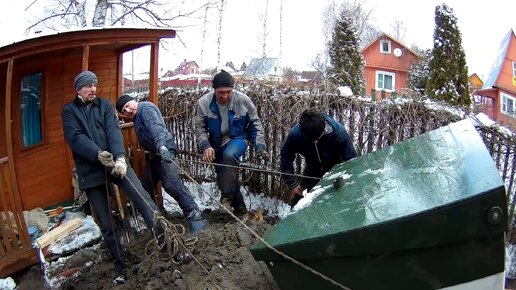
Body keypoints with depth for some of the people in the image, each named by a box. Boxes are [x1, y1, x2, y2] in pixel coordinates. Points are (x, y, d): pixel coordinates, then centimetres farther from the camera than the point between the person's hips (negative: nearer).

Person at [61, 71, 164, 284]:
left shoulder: (104, 105, 10)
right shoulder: (69, 111, 5)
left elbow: (114, 131, -6)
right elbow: (75, 138, -11)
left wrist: (120, 157, -23)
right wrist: (98, 154, -27)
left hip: (114, 162, 1)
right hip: (90, 170, 0)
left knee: (142, 197, -21)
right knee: (105, 223, 6)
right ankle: (121, 262, 21)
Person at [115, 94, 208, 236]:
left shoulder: (145, 107, -8)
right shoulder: (137, 117, 24)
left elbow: (155, 126, -27)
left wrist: (162, 146, -43)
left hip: (165, 150, -10)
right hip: (155, 154, 10)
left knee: (171, 183, -26)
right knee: (145, 187, 13)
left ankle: (195, 217, -32)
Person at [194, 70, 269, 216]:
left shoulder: (243, 100, -17)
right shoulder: (204, 103, -15)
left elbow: (255, 124, -6)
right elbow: (200, 128, -9)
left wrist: (260, 146, -12)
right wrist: (205, 146, -25)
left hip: (237, 138, -3)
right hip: (217, 143, 3)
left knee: (229, 155, -36)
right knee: (223, 178, 8)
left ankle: (227, 199, -28)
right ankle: (240, 209, 28)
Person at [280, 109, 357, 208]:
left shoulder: (339, 132, -34)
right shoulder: (295, 134, -31)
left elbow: (351, 160, -20)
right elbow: (285, 158, -13)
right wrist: (292, 184, -12)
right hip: (312, 169, 2)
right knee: (297, 203, 0)